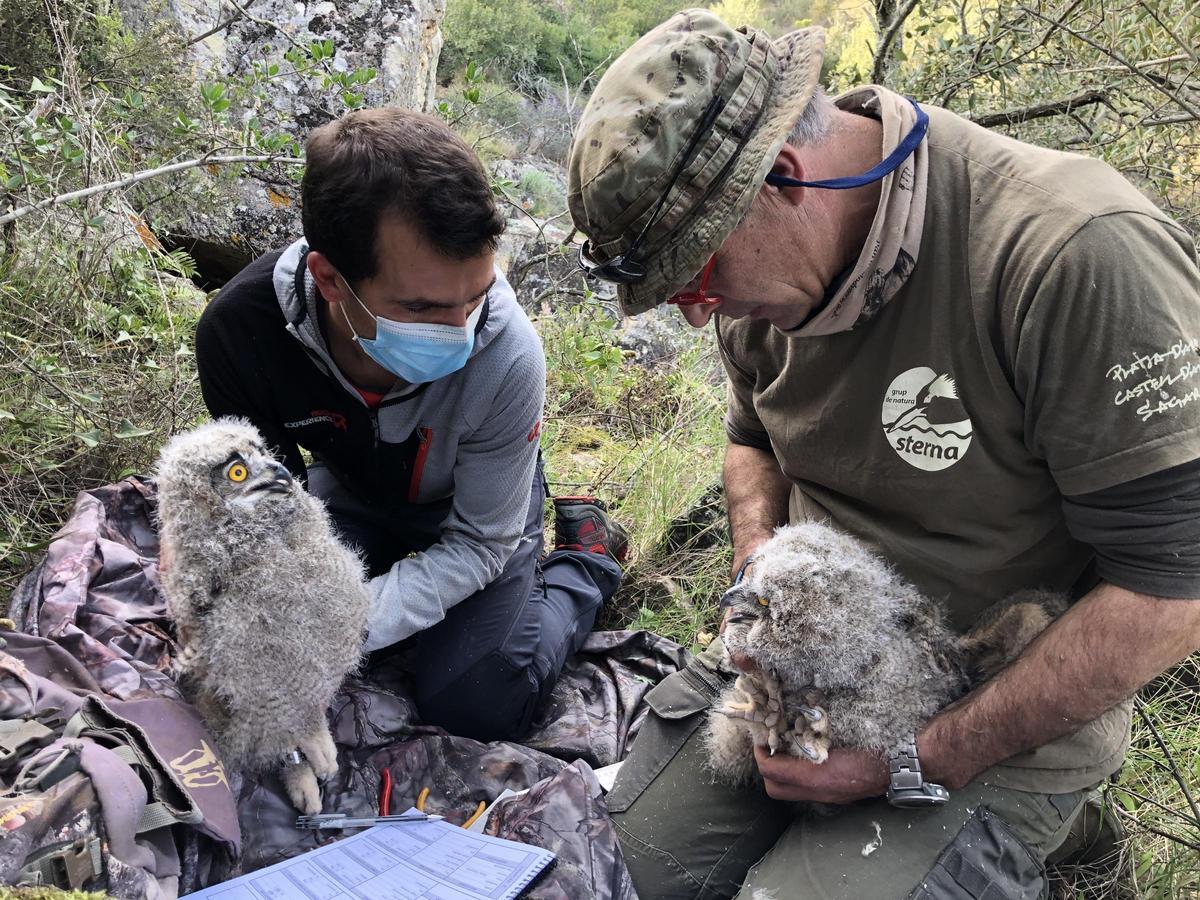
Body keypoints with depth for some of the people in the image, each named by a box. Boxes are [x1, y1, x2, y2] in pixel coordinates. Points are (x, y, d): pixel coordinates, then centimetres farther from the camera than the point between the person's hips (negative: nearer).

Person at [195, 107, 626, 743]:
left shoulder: (506, 356, -39)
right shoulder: (239, 329, -33)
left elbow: (479, 542, -25)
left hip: (471, 501, -2)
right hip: (352, 487, 3)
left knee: (476, 707, -15)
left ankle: (584, 554, 11)